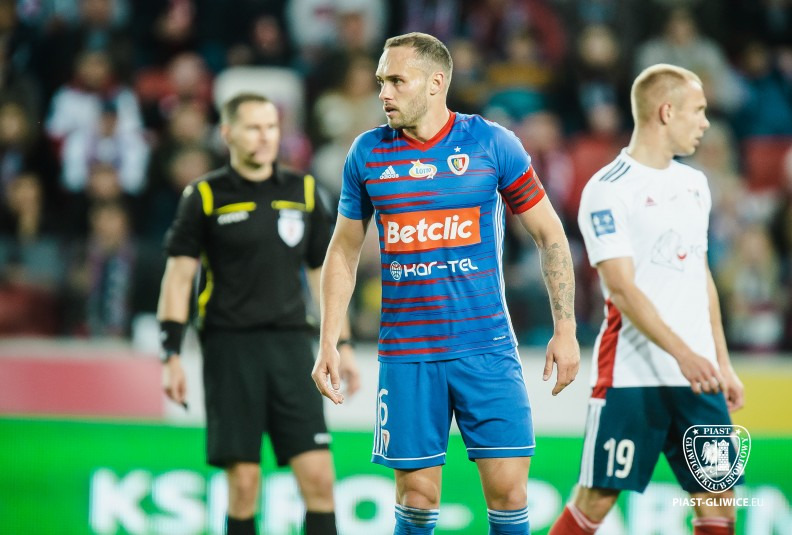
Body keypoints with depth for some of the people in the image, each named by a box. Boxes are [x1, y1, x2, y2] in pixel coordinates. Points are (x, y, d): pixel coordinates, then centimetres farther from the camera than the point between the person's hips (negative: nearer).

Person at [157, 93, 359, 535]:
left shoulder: (303, 192, 10)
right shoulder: (205, 196, 1)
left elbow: (323, 272, 16)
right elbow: (179, 276, 0)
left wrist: (342, 346, 11)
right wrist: (172, 354, -8)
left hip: (290, 344, 3)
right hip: (230, 347, -3)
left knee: (318, 475, -7)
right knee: (243, 479, -4)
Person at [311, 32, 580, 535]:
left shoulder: (493, 143, -2)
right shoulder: (367, 153, 4)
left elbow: (550, 235, 4)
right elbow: (344, 251, 13)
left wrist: (566, 330, -1)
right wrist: (329, 344, 7)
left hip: (486, 347, -1)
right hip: (406, 355, 2)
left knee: (508, 489, -5)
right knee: (417, 494, 1)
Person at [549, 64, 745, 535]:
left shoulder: (694, 183, 15)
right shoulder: (609, 190, -9)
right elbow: (622, 288, -17)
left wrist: (723, 364, 18)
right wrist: (681, 353, -27)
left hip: (698, 376, 7)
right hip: (632, 377, -7)